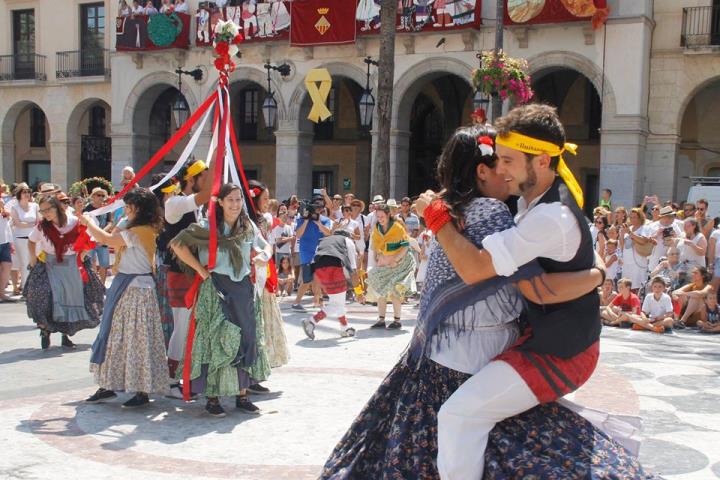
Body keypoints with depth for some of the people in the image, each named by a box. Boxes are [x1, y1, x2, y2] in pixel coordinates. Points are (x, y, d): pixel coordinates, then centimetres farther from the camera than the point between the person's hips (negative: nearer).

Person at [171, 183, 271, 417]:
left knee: (247, 339, 7)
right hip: (216, 289, -5)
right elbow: (177, 244, -8)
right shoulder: (207, 227, -7)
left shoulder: (248, 227, 8)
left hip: (244, 288, 5)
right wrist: (200, 269, -9)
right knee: (217, 341, -4)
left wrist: (264, 256, -2)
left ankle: (242, 395, 20)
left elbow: (266, 245, 22)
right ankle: (212, 398, 7)